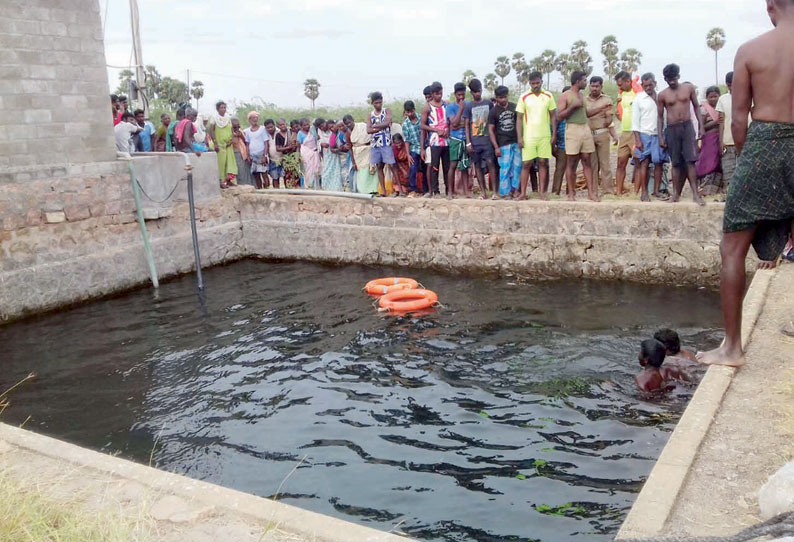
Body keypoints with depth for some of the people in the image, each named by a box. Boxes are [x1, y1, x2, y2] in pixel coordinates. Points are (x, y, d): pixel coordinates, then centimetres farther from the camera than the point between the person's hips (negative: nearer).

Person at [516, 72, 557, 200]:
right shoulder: (524, 98, 0)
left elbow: (553, 116, 9)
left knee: (543, 163, 4)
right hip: (528, 136, -2)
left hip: (545, 136, 2)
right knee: (526, 164, -2)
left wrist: (554, 134, 2)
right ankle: (523, 193, 2)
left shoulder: (548, 96, 5)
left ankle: (543, 192, 10)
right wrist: (519, 137, -6)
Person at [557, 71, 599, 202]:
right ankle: (571, 193, 4)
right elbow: (559, 116, -10)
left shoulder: (581, 95, 18)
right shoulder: (565, 96, -3)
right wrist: (573, 106, -17)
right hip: (572, 129, -6)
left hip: (585, 128, 6)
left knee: (587, 161, 3)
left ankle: (591, 192, 3)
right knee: (572, 162, -2)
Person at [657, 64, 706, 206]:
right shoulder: (662, 95, 3)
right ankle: (676, 193, 12)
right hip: (672, 130, 0)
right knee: (676, 163, 4)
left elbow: (696, 107, 11)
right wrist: (660, 136, 2)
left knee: (690, 161, -8)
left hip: (687, 126, 0)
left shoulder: (689, 88, 4)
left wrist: (701, 126, 3)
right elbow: (660, 116, 7)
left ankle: (695, 194, -10)